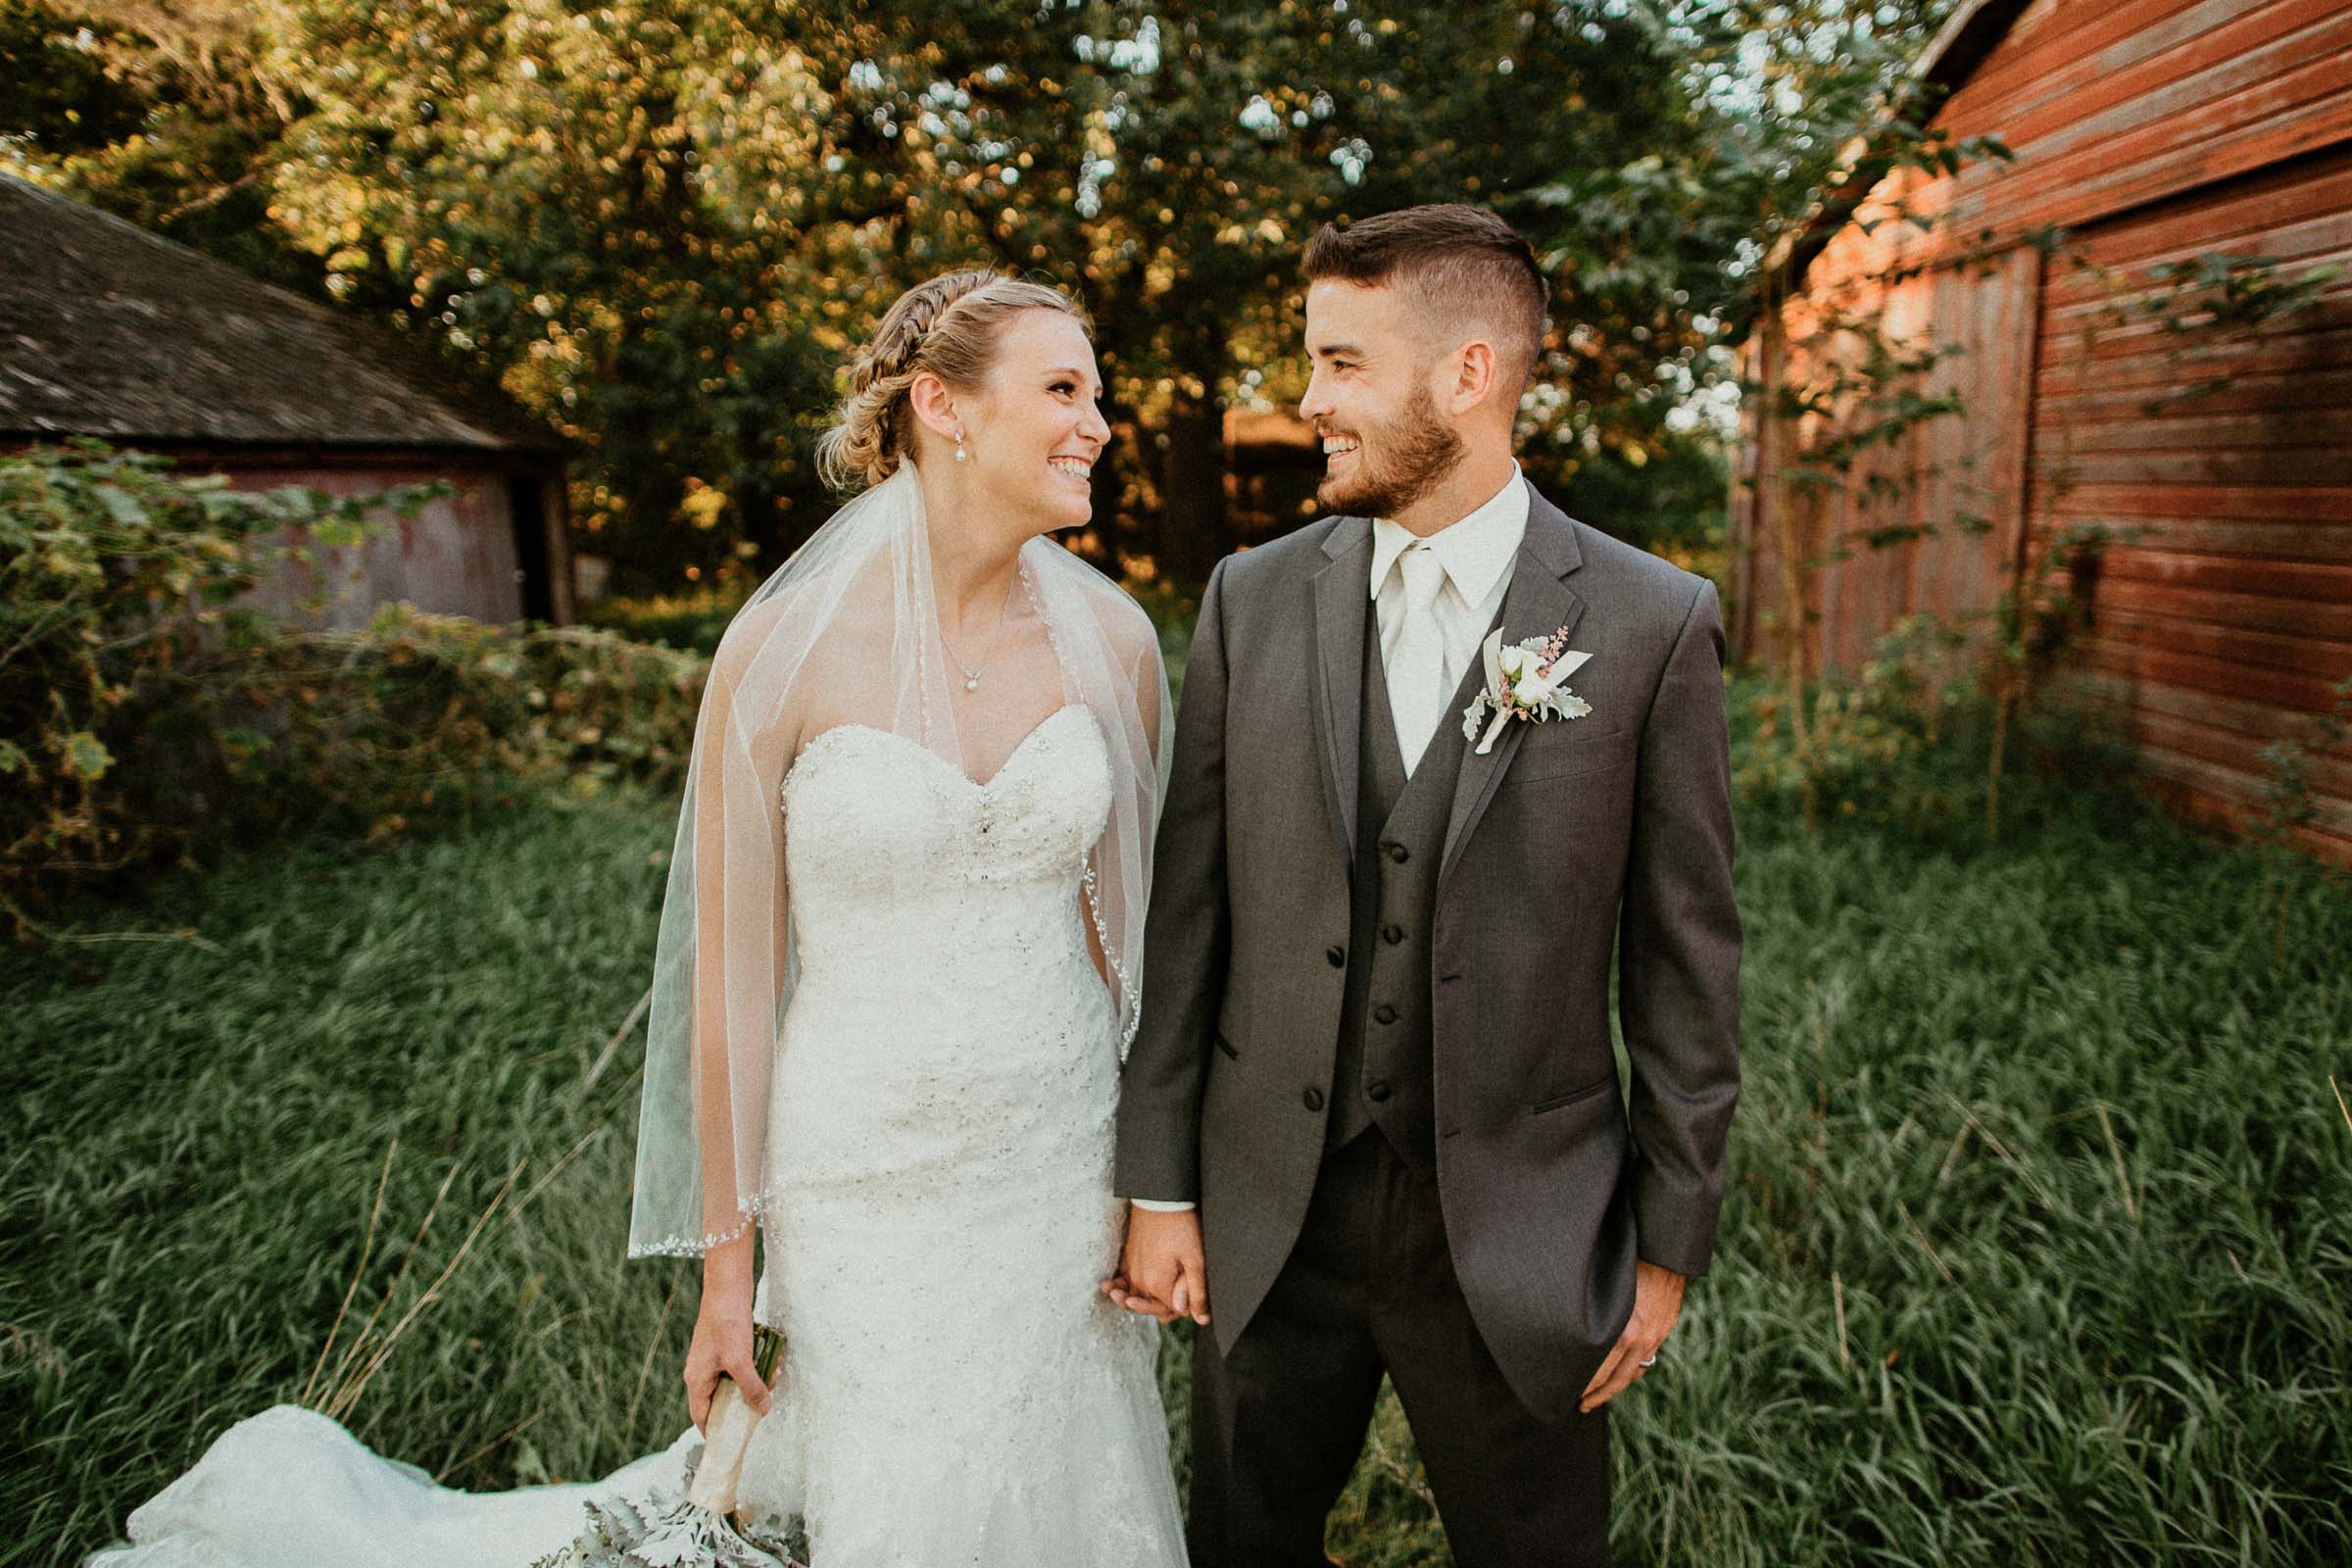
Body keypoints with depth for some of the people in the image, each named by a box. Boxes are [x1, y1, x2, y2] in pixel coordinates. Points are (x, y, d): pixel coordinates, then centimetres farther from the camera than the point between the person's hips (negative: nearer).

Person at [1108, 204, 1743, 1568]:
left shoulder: (1653, 624, -9)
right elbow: (1188, 908, 0)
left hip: (1516, 1232, -2)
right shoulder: (1255, 599, -2)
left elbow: (1688, 959, -4)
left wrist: (1668, 1248, -1)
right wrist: (1158, 1184, 1)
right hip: (1267, 1217, 3)